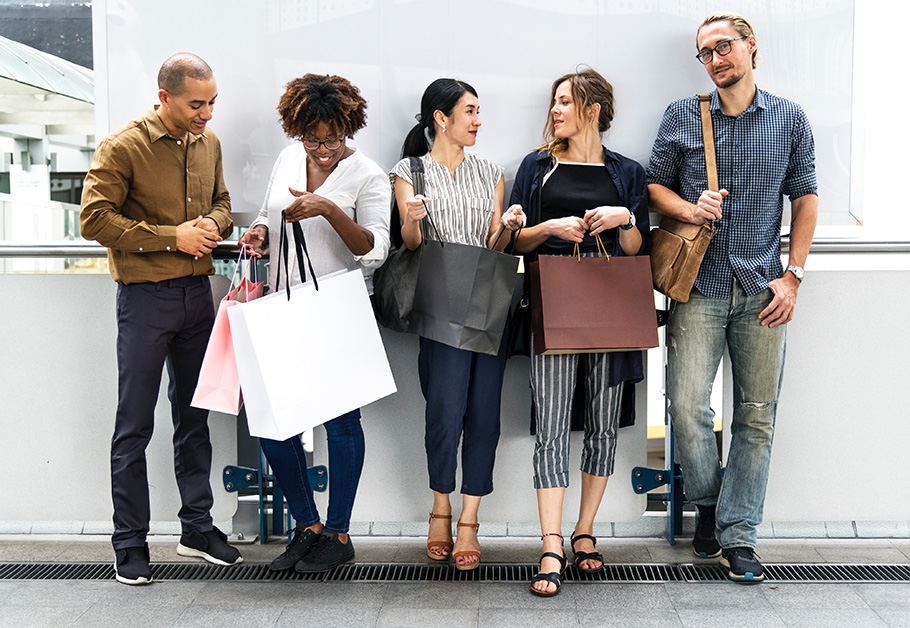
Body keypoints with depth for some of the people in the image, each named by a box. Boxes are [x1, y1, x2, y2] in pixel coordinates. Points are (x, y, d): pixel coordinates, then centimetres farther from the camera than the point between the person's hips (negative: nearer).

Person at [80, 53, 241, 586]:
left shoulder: (208, 143, 8)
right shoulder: (123, 147, -11)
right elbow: (94, 218, -14)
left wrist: (213, 223, -4)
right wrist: (172, 236, -17)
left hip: (197, 292, 6)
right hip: (145, 297, -6)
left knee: (194, 416, 14)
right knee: (135, 425, 1)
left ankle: (198, 527, 25)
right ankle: (130, 542, 13)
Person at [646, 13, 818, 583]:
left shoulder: (790, 118, 8)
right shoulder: (682, 116, 7)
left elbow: (805, 198, 9)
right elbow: (655, 185, 12)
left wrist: (793, 276, 0)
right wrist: (689, 209, -10)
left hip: (762, 287, 1)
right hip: (699, 285, -1)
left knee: (757, 414, 3)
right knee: (688, 407, -10)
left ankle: (737, 534, 14)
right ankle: (708, 502, 17)